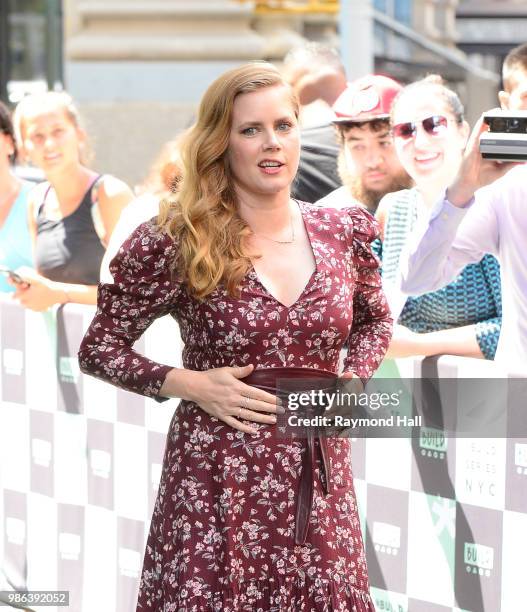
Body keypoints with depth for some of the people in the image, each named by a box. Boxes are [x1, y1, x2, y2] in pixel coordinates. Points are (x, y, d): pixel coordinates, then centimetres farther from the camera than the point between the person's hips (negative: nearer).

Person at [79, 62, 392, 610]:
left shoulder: (345, 233, 4)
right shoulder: (173, 245, -7)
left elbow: (374, 321, 24)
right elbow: (98, 348, 2)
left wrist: (354, 378, 4)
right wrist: (189, 384, -11)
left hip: (320, 478, 3)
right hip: (216, 485, -3)